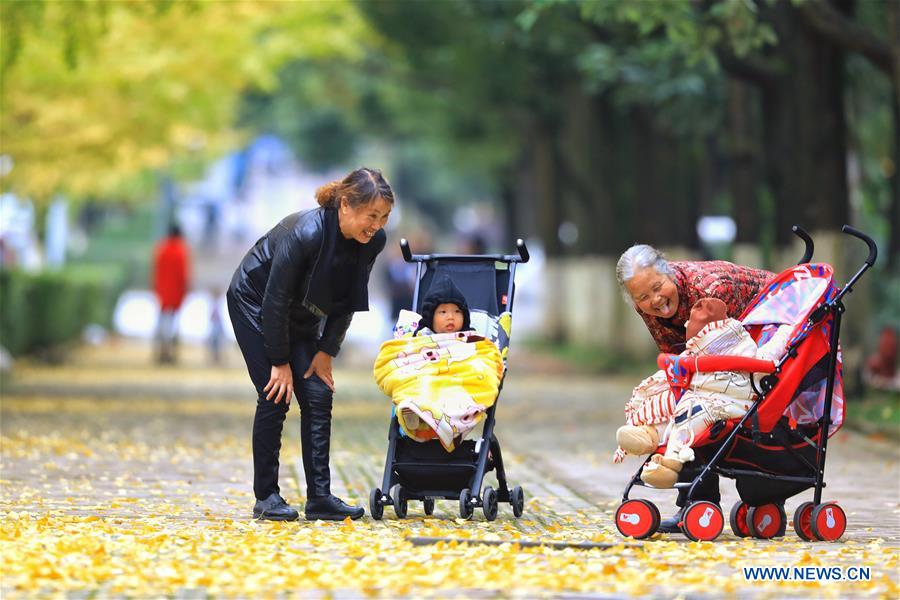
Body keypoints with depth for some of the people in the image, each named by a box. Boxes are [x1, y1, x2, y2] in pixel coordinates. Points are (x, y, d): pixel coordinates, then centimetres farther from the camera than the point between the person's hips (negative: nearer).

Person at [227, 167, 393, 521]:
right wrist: (280, 362, -21)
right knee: (275, 396, -12)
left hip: (302, 316, 6)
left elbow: (348, 302, -4)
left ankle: (320, 498, -3)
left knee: (318, 396, -5)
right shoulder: (305, 232, -36)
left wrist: (327, 351, -7)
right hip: (255, 303, -6)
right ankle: (266, 498, -4)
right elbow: (275, 300, -28)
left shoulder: (373, 241, -18)